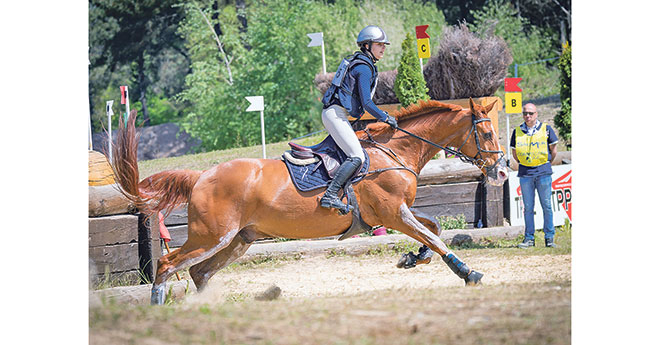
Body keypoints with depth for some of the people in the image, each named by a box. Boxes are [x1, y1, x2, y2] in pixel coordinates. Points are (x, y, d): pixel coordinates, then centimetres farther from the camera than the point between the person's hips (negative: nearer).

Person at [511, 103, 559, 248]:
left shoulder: (546, 129, 1)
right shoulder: (518, 132, 6)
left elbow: (553, 151, 7)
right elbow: (514, 153, 14)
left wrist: (547, 164, 9)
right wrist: (522, 163, 10)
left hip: (543, 172, -2)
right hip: (525, 173, 2)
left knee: (547, 206, 0)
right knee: (528, 207, 4)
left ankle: (549, 237, 6)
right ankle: (529, 238, 8)